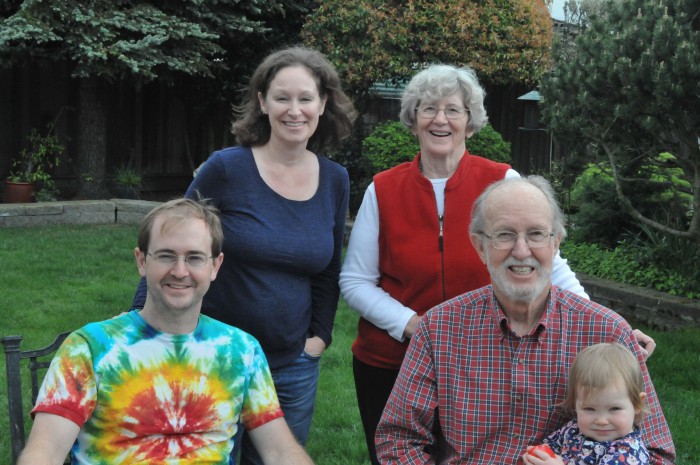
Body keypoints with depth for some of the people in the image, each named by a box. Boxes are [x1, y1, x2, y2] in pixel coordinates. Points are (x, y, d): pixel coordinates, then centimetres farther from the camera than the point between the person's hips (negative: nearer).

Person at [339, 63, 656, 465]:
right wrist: (410, 324, -16)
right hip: (387, 365, 1)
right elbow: (355, 282, -1)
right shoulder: (383, 190, -4)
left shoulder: (503, 183, -7)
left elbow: (548, 263, -10)